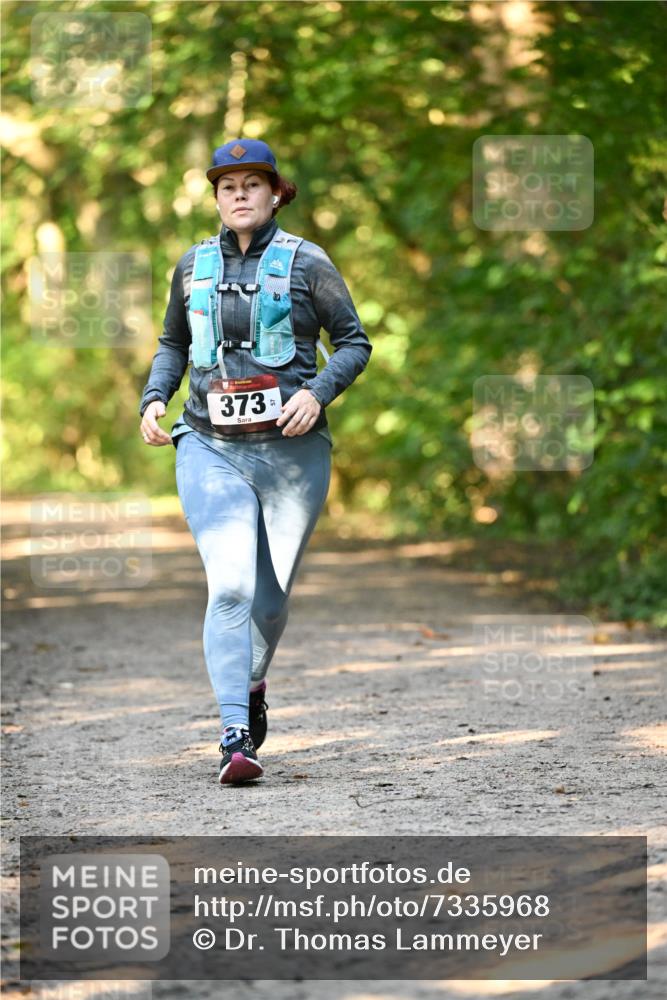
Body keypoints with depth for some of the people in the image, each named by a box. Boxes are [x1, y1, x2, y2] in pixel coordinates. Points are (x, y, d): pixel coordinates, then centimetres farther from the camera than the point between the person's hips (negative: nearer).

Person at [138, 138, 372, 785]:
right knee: (230, 585, -16)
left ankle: (252, 685, 39)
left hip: (293, 449, -1)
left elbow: (354, 341, 4)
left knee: (271, 593, 8)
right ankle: (234, 734, -20)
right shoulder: (193, 266, 10)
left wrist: (318, 392, -13)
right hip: (211, 448, 1)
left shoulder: (305, 263, 0)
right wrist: (154, 398, 6)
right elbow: (173, 344, 24)